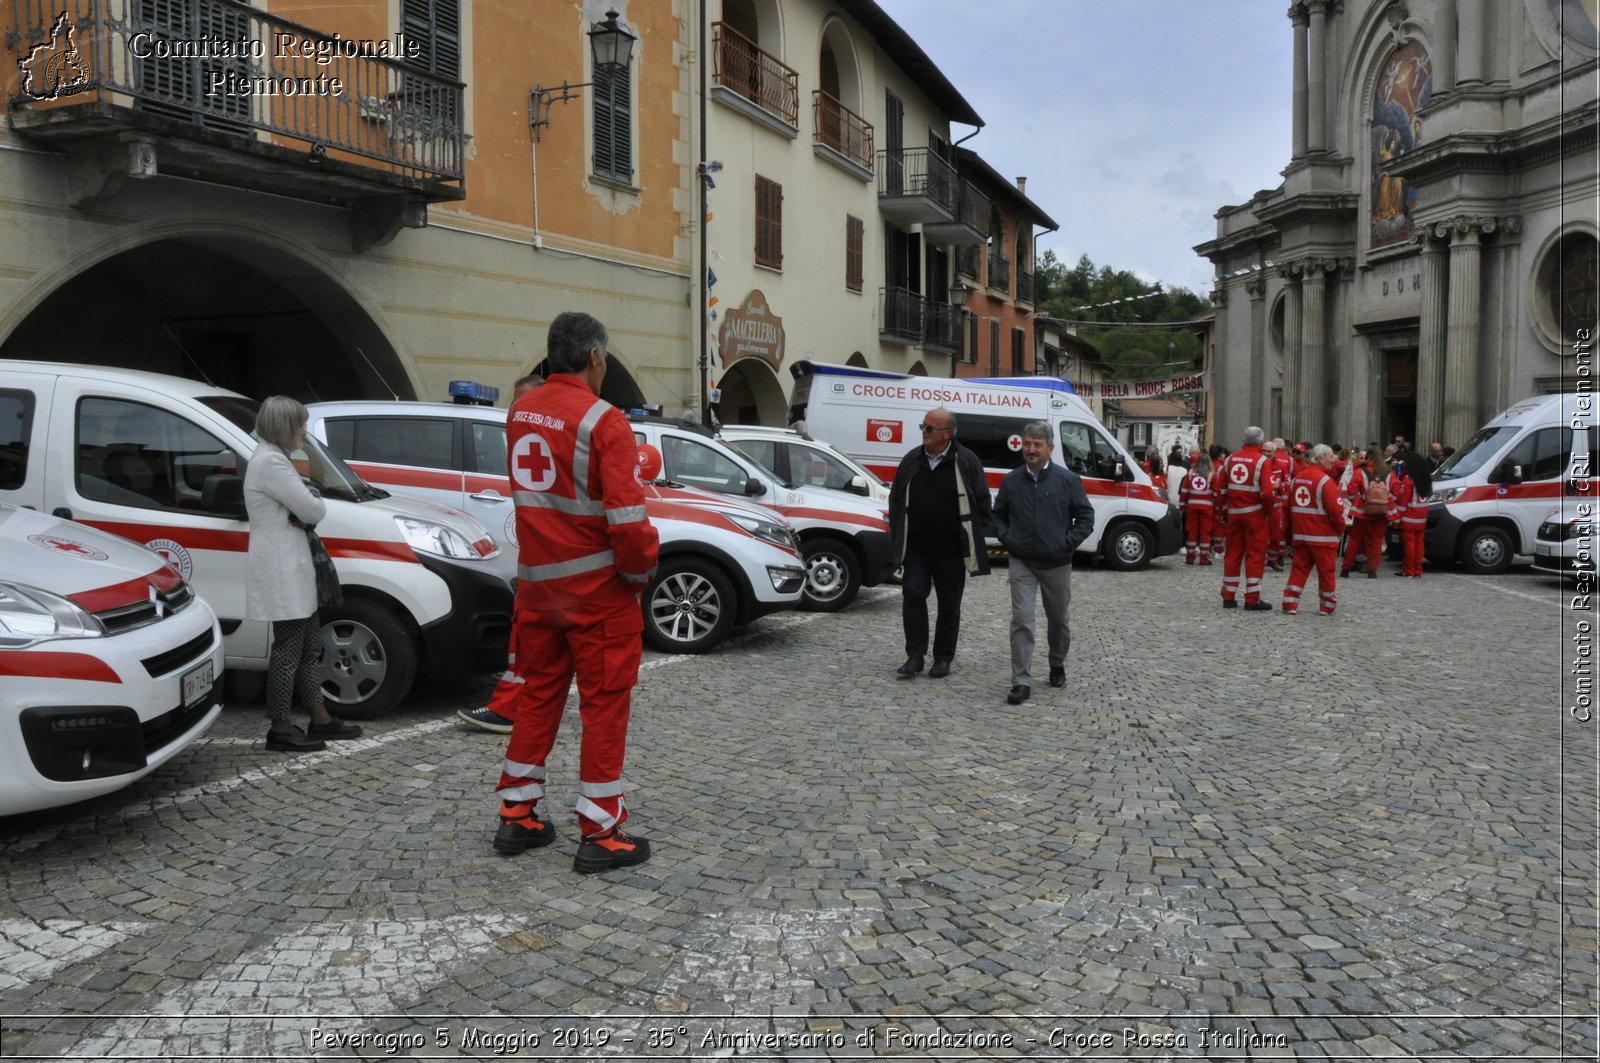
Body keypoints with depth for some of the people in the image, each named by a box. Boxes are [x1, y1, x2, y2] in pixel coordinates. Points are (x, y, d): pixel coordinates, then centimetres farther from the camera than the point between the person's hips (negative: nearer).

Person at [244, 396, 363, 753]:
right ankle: (279, 730, 5)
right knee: (288, 650, -4)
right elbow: (313, 509, -20)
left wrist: (303, 516, -6)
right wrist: (315, 503, 2)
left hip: (292, 569, 11)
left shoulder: (274, 458, 17)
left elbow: (306, 509, 15)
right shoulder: (270, 462, -17)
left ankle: (320, 720, 24)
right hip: (281, 571, -11)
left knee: (309, 646, 15)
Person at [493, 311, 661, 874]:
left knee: (539, 695, 18)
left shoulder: (520, 412, 6)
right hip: (597, 587, -7)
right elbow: (626, 517, -20)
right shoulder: (603, 420, -17)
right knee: (604, 705, 4)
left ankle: (516, 815, 27)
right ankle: (600, 834, 10)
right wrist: (642, 569, -6)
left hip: (536, 583, 7)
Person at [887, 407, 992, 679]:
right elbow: (896, 500, 14)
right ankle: (915, 656, 2)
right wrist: (898, 537, 8)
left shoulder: (966, 462, -5)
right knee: (912, 596, -7)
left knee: (949, 606, 6)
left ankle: (943, 659, 18)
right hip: (916, 549, 3)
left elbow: (982, 503, 0)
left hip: (951, 552, -2)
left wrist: (975, 540, -3)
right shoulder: (912, 460, 6)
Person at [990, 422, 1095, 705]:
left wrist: (1068, 543, -9)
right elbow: (997, 515, 15)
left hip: (1056, 564, 0)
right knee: (1021, 620, -9)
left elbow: (1086, 516, 1)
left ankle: (1057, 665, 40)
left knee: (1058, 620, 15)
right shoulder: (1011, 481, 2)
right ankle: (1021, 682, -8)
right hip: (1022, 563, 0)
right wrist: (1006, 539, -1)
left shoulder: (1067, 479, -4)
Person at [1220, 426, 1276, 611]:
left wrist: (1224, 509, 17)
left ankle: (1228, 596, 15)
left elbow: (1222, 487, 10)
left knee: (1233, 553, 11)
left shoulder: (1230, 459, 7)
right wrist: (1270, 512, -2)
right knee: (1256, 554, 1)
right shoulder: (1263, 461, -9)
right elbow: (1267, 492, -16)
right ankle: (1252, 599, 0)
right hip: (1255, 513, -5)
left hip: (1234, 512, 5)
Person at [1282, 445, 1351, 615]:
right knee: (1327, 571, 6)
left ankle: (1290, 603, 5)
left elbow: (1291, 504, 14)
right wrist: (1341, 526, 0)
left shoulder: (1298, 477, 9)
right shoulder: (1325, 480, -15)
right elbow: (1336, 509, -17)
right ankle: (1327, 606, 14)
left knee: (1299, 568, 10)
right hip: (1323, 535, -6)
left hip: (1300, 533, 6)